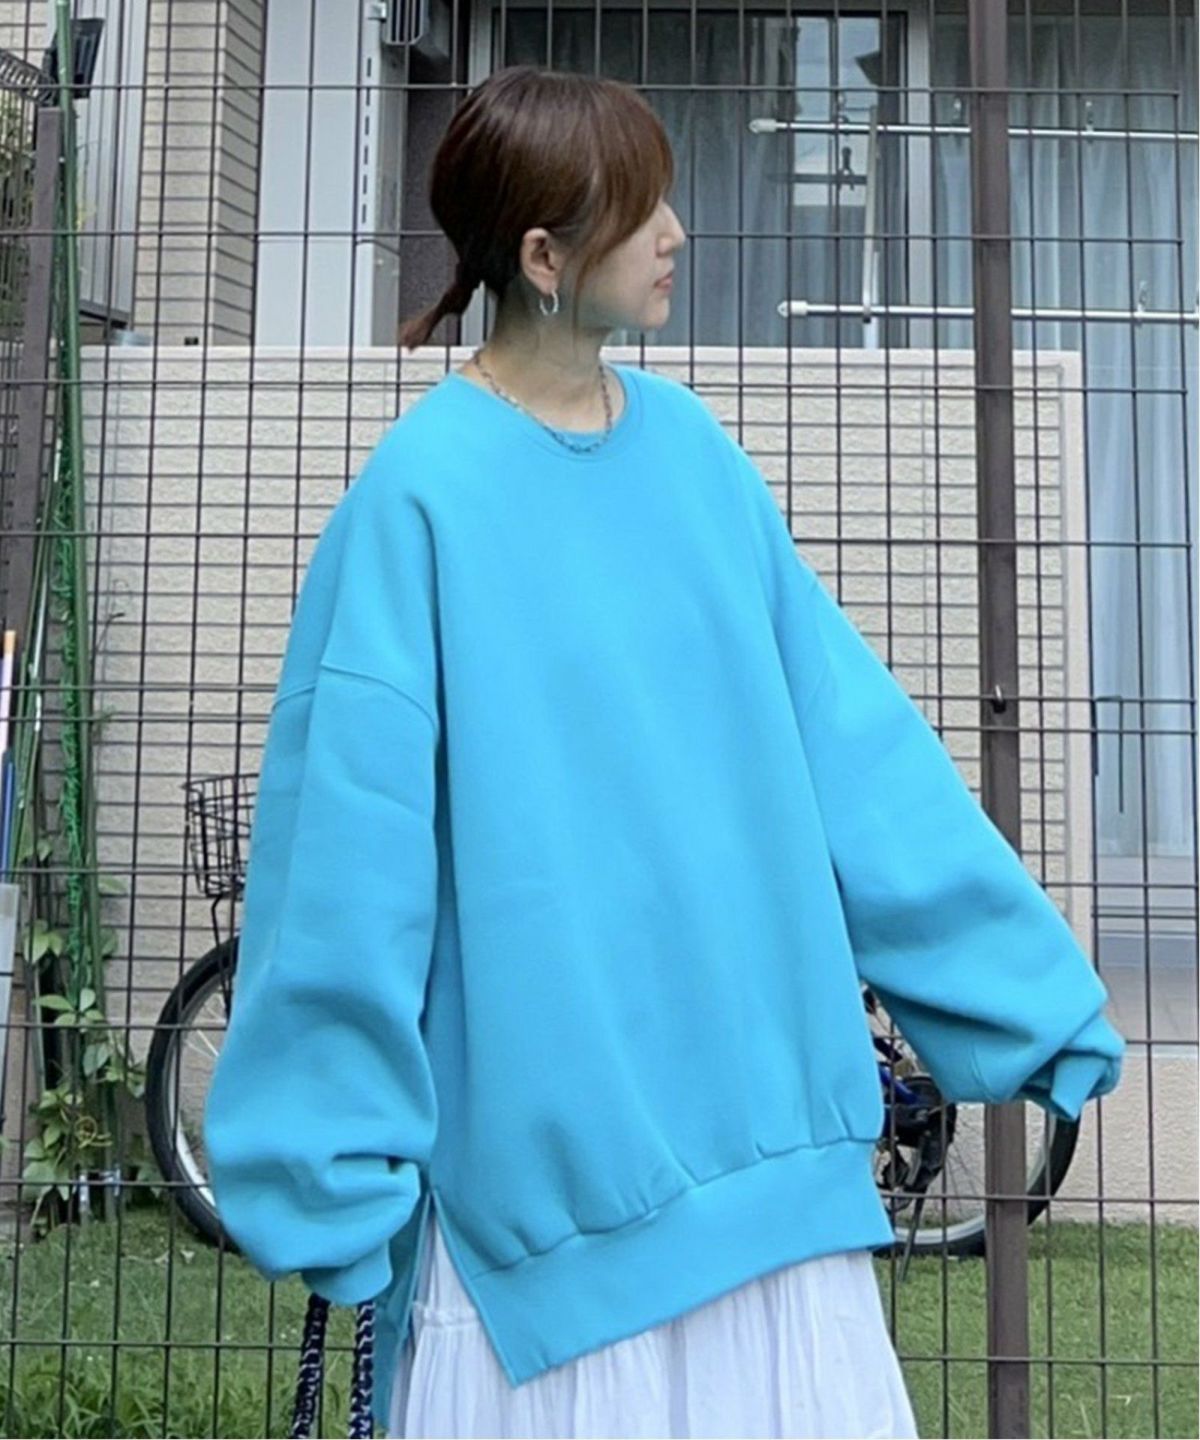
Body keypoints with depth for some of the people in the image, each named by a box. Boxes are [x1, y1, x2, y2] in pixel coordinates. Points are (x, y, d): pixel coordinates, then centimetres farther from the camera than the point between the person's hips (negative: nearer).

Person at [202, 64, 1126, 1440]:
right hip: (542, 1152, -5)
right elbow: (349, 837, -11)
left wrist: (1032, 989, 6)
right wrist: (333, 1173, -7)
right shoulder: (422, 493, -12)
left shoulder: (692, 447, 4)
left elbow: (851, 742, 5)